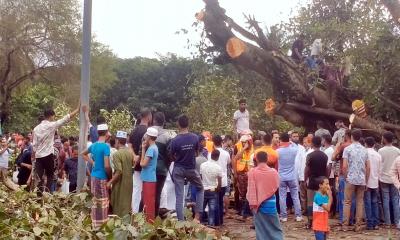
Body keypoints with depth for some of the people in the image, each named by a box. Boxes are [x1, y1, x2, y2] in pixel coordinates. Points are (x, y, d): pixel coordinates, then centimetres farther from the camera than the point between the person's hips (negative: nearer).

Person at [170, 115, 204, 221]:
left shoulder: (175, 140, -15)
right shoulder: (195, 137, -10)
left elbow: (172, 157, -4)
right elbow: (197, 153, 3)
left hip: (178, 169, -1)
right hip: (191, 169, 1)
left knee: (179, 196, 4)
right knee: (200, 189, 22)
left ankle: (181, 220, 4)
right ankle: (197, 216, 13)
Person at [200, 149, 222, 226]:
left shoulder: (203, 165, -5)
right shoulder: (218, 167, -11)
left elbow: (200, 177, 3)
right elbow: (219, 183, -8)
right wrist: (218, 190, 8)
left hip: (203, 190, 2)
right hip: (213, 191, -2)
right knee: (212, 210, 3)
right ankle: (211, 224, 3)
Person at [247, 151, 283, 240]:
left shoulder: (252, 172, -11)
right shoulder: (273, 171, -7)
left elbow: (251, 189, -10)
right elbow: (276, 186, 4)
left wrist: (252, 203, -4)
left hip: (258, 204, 0)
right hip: (270, 203, 0)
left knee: (261, 227, 8)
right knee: (275, 226, 11)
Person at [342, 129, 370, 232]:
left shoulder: (348, 149, -5)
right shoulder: (364, 150, 7)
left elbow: (344, 166, -11)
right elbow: (368, 168, 7)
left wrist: (346, 177, 3)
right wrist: (366, 180, 15)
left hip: (351, 179, -3)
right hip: (362, 180, 3)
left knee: (347, 202, 4)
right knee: (360, 202, 9)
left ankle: (345, 225, 5)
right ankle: (358, 225, 11)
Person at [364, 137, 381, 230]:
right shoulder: (378, 155, 5)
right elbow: (379, 170, 9)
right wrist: (378, 183, 17)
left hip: (367, 182, -4)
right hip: (375, 183, 4)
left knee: (368, 203, -1)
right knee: (375, 203, 12)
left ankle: (370, 224, -1)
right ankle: (376, 223, 12)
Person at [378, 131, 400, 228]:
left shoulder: (381, 151, -8)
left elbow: (378, 165, -4)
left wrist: (378, 178, 5)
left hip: (384, 178, -2)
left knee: (386, 200, 3)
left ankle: (387, 222, 5)